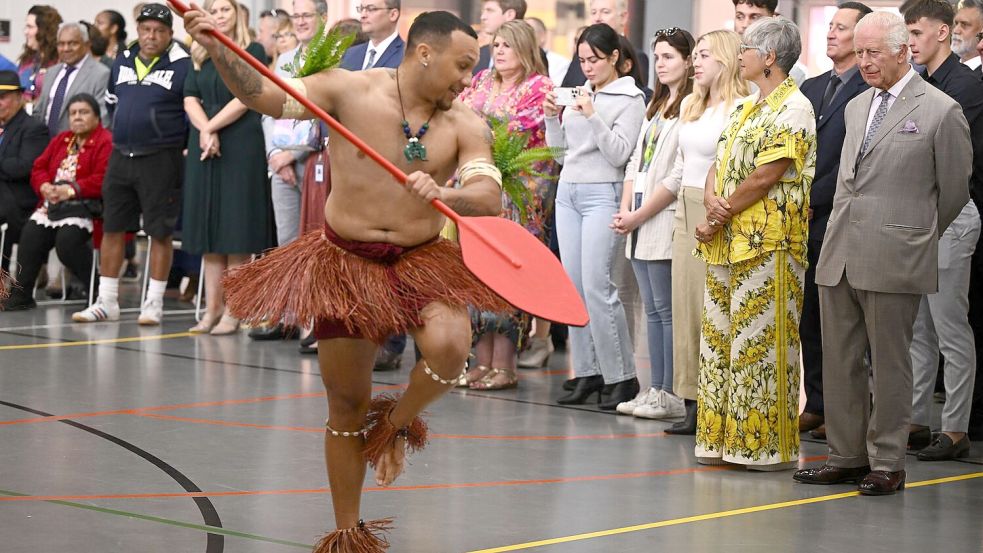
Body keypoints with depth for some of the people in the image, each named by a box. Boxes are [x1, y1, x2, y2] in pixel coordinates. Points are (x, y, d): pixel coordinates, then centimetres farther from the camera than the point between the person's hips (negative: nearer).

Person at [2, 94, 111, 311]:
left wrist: (71, 190, -21)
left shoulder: (106, 142, -3)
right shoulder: (60, 140, 23)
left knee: (66, 241, -31)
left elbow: (103, 179, -15)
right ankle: (21, 295, -13)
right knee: (30, 234, -19)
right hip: (53, 203, 7)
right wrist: (44, 186, -4)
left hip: (84, 206, -7)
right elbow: (39, 168, 20)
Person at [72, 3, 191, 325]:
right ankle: (106, 302, 15)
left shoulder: (183, 66, -8)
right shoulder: (122, 62, 11)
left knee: (160, 232, -1)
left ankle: (154, 303, 7)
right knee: (112, 228, 8)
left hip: (161, 160, -6)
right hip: (121, 156, 6)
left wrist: (178, 141, -5)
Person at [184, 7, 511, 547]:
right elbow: (262, 93, -8)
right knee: (347, 405, 6)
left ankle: (399, 421, 4)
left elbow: (489, 196, -15)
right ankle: (347, 531, 24)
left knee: (450, 345, -30)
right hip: (346, 260, -1)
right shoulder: (350, 90, -7)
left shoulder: (465, 126, -2)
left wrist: (444, 194, -35)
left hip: (422, 259, 1)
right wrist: (217, 49, -23)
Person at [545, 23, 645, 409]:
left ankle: (623, 378, -5)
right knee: (574, 287, 4)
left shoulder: (629, 99, -3)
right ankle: (586, 373, 9)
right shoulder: (578, 96, 15)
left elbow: (619, 153, -12)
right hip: (568, 193, 7)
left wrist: (592, 116, -18)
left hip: (602, 196, -7)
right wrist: (552, 118, 5)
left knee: (596, 287, -12)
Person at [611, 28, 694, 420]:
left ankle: (671, 395, -2)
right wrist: (625, 212, 5)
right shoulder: (656, 107, 19)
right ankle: (655, 391, 12)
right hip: (638, 224, 9)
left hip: (664, 224, -9)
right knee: (653, 310, 9)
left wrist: (639, 216, -12)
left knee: (667, 310, -6)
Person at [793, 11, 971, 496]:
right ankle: (846, 456, 19)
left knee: (889, 364, 1)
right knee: (839, 361, 9)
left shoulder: (942, 111, -6)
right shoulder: (857, 106, 15)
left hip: (893, 260, -6)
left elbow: (954, 192, 1)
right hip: (839, 256, 7)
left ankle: (887, 464, 9)